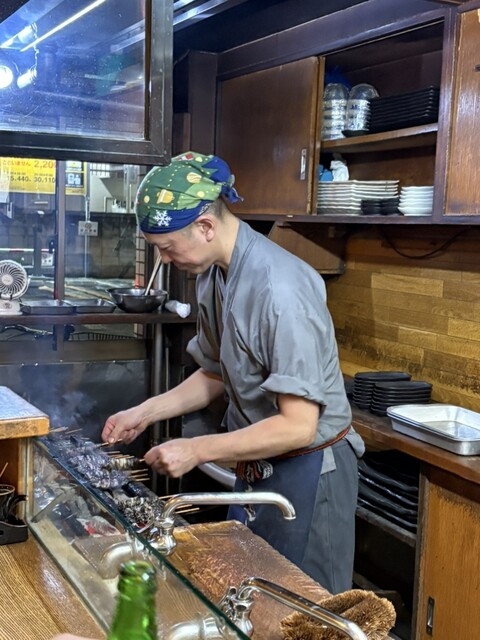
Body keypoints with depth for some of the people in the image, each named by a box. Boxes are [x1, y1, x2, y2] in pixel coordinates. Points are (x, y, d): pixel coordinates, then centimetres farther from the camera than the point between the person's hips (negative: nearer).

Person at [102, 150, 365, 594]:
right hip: (256, 466, 8)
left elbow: (298, 425, -27)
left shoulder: (281, 289, -28)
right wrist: (146, 412, 4)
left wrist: (197, 450, -21)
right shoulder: (212, 275, 0)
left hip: (306, 471, -8)